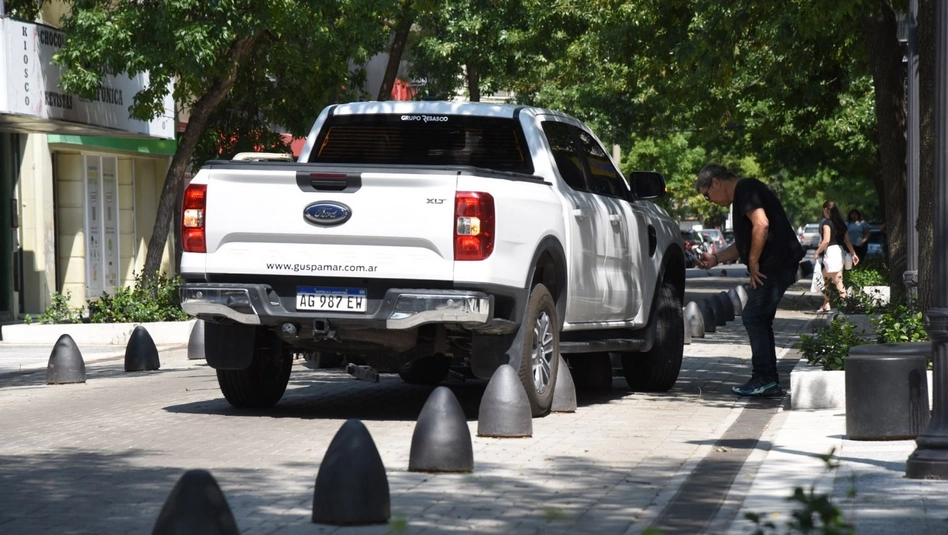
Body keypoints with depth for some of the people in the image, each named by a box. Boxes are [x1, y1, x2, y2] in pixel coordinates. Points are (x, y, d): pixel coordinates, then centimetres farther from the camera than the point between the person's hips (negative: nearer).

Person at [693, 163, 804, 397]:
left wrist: (753, 262, -18)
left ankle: (764, 379, -9)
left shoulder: (746, 189, -9)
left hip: (776, 263, -11)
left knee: (753, 317, -10)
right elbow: (743, 244, 30)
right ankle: (768, 382, 12)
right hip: (775, 265, 11)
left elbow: (761, 224, -24)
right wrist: (716, 258, 20)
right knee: (758, 319, 11)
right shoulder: (742, 195, 23)